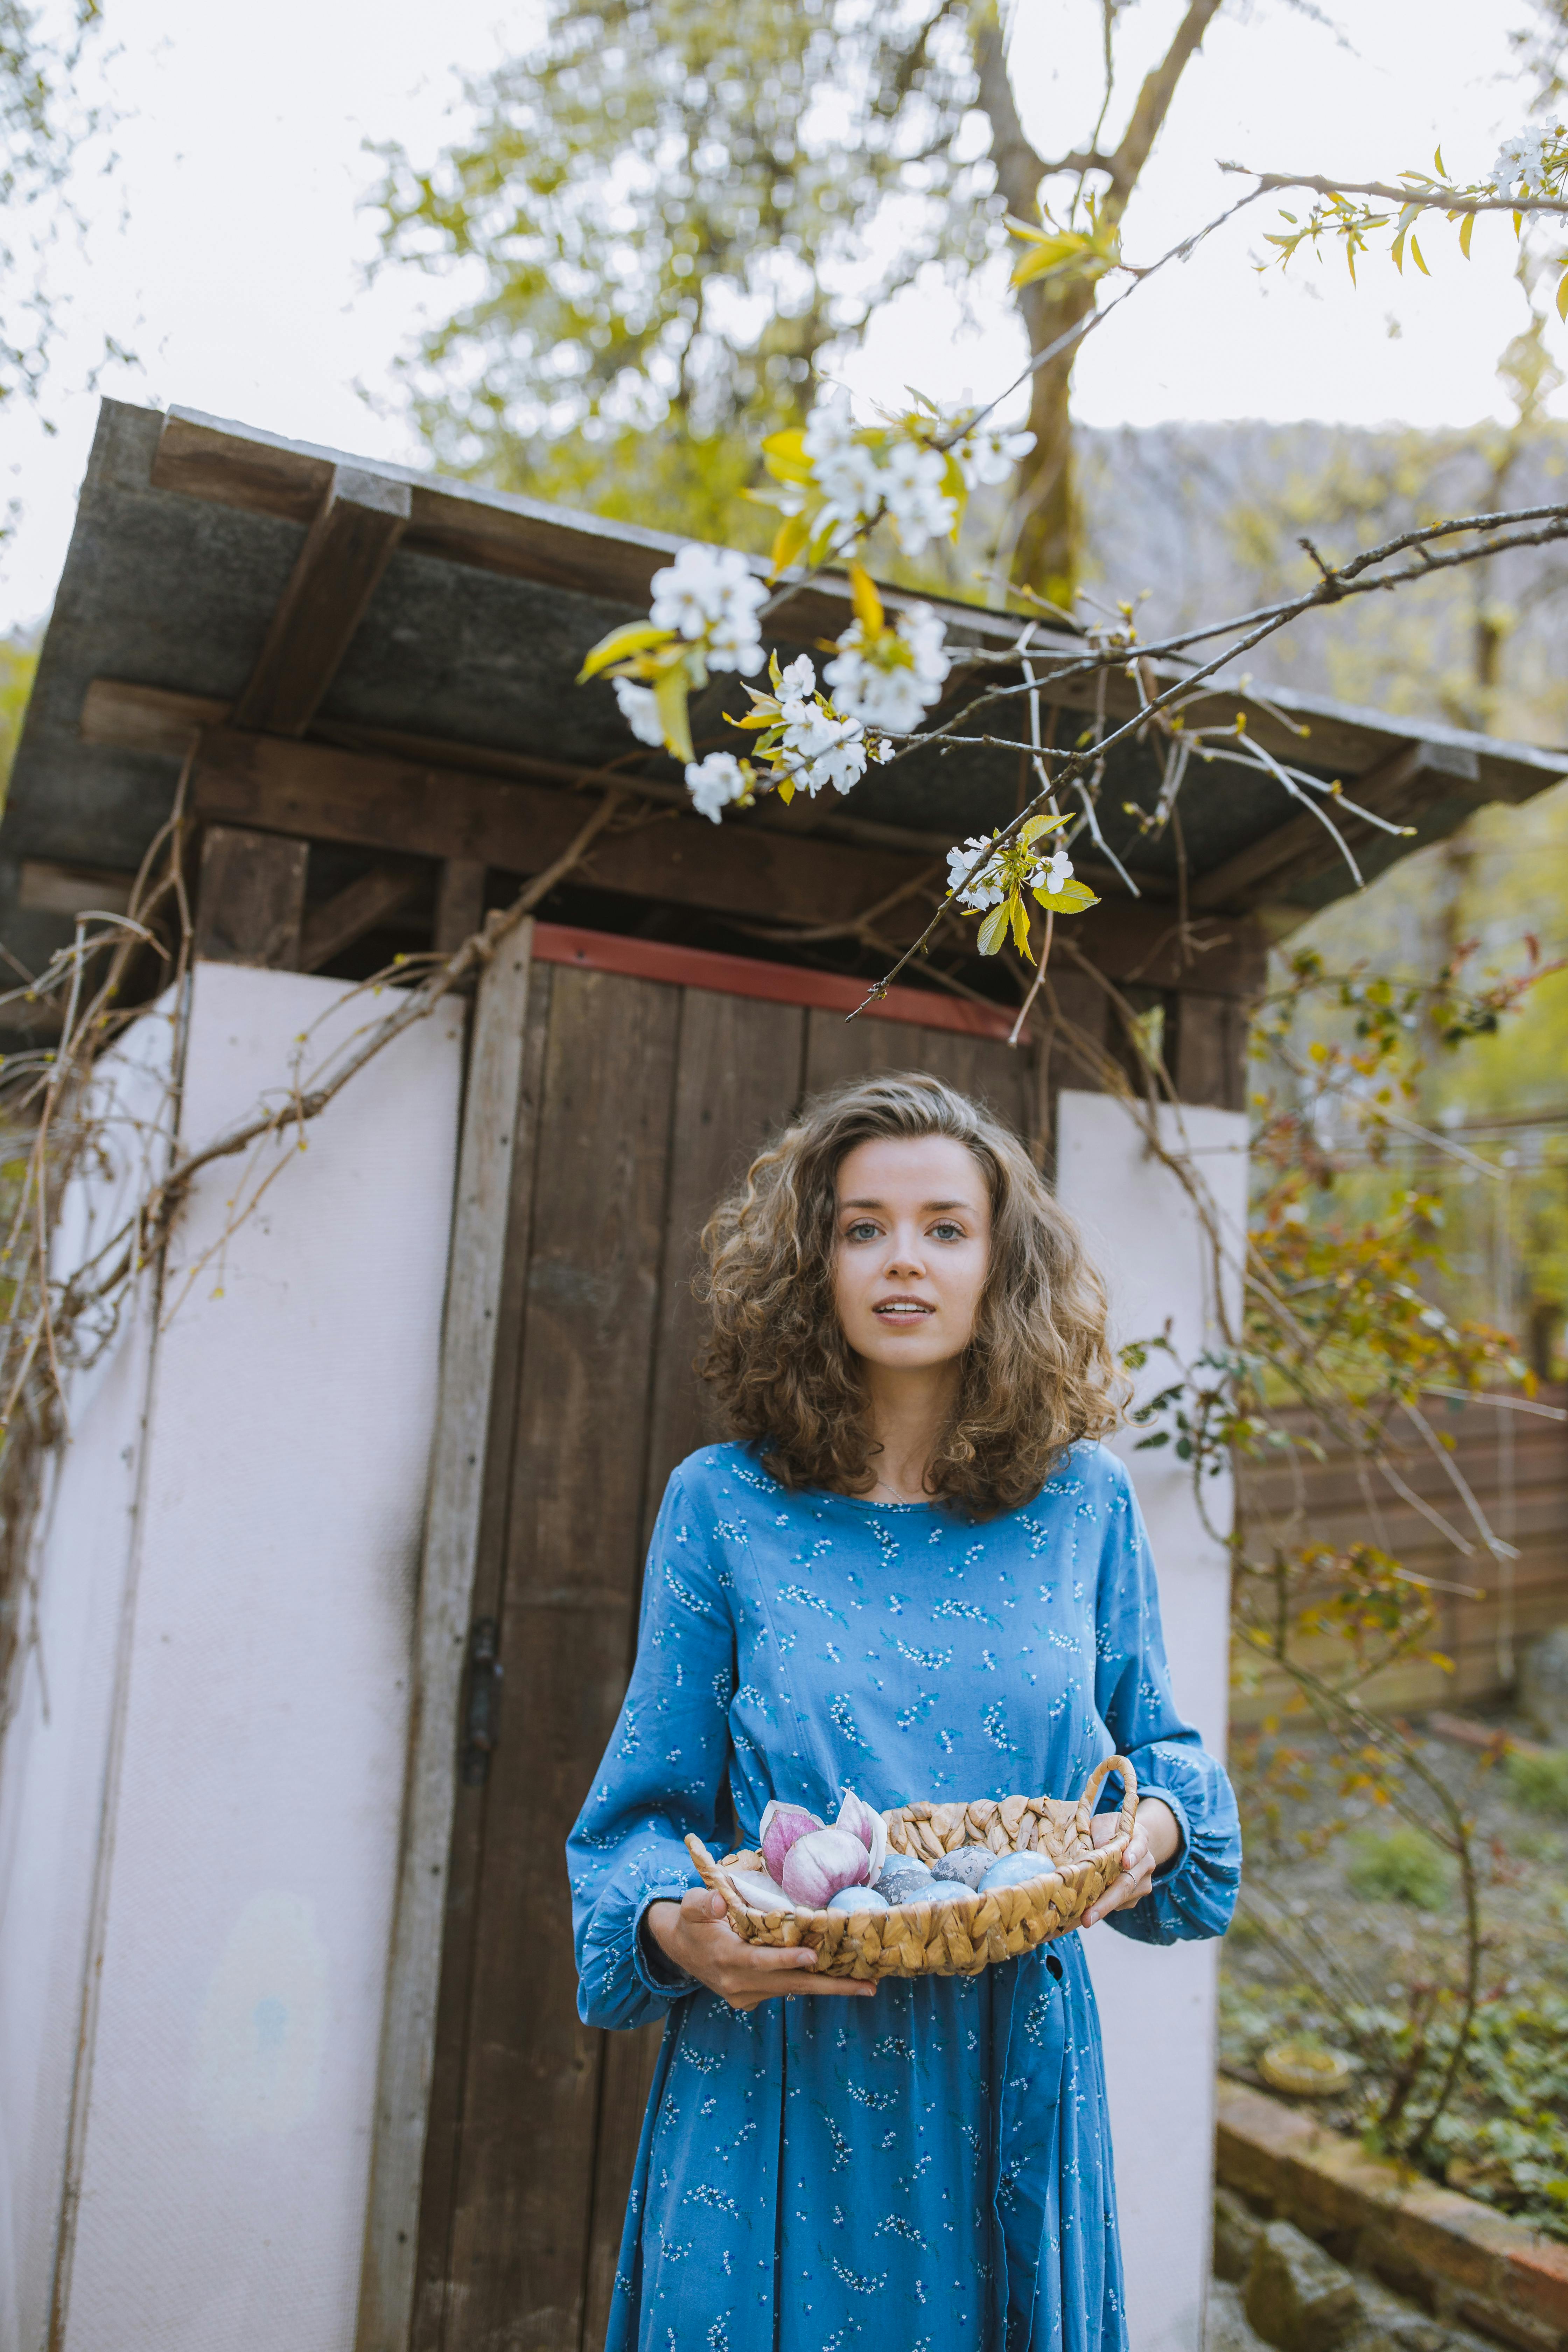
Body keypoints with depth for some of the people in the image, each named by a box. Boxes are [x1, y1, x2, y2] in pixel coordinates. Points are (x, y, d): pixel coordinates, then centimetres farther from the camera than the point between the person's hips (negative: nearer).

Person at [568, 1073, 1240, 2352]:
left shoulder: (1082, 1501, 0)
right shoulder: (723, 1504, -5)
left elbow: (1160, 1751, 10)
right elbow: (647, 1807, 0)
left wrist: (1158, 1825, -11)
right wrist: (675, 1925, -19)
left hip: (1010, 2083, 2)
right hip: (778, 2078, -1)